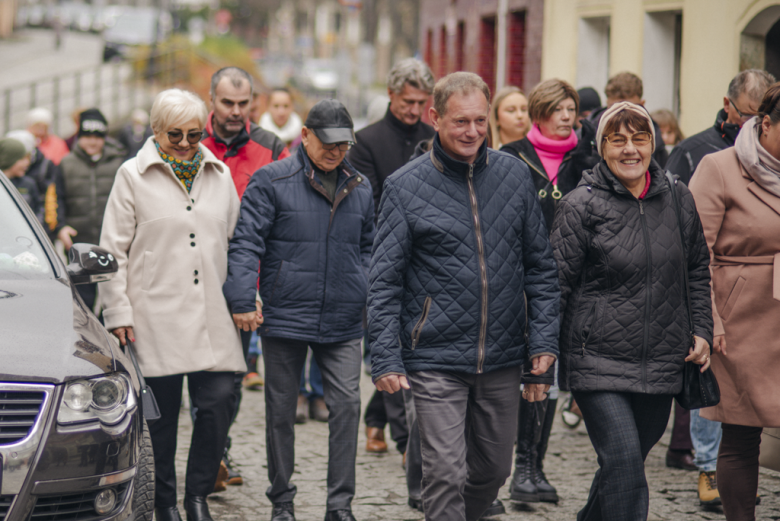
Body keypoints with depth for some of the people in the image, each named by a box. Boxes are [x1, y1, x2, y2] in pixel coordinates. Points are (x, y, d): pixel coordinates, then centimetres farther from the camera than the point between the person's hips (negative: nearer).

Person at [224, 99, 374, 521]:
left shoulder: (360, 188, 10)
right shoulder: (272, 181, -4)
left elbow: (369, 247, 22)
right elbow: (245, 243, -7)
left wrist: (365, 293, 10)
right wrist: (242, 300, -14)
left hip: (343, 324, 3)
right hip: (285, 317, -3)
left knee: (346, 406, -5)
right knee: (281, 411, 7)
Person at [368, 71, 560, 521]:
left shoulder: (515, 175, 4)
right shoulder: (406, 187, -4)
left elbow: (541, 267, 9)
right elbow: (385, 282, -3)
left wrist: (544, 340, 0)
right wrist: (386, 360, -10)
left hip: (502, 359, 4)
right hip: (436, 358, -3)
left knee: (493, 470, 14)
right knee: (446, 475, -7)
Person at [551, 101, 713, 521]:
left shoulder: (679, 199, 7)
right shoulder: (581, 205, -7)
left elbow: (698, 270, 19)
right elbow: (557, 282, -5)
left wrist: (701, 331, 10)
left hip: (662, 363, 5)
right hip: (598, 359, -5)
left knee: (628, 460, 15)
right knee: (623, 461, -16)